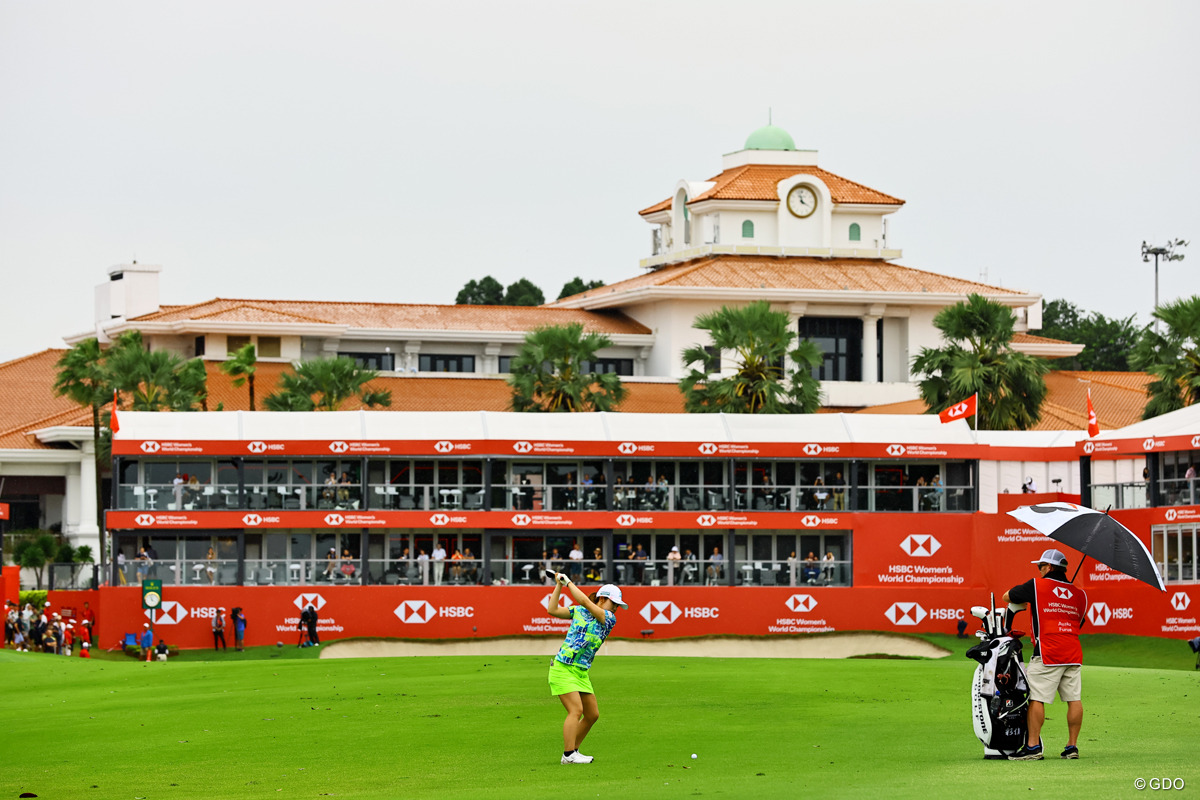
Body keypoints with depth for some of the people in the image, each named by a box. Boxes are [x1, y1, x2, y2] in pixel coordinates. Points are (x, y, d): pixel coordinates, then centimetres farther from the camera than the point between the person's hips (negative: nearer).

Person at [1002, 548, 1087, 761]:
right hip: (1073, 651, 5)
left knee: (1036, 698, -4)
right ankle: (1072, 746, 8)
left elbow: (1007, 597, 13)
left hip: (1047, 652, -5)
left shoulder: (1037, 585, 2)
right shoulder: (1079, 594, 16)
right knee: (1074, 699, 6)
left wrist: (1021, 603, 33)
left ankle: (1033, 746, -7)